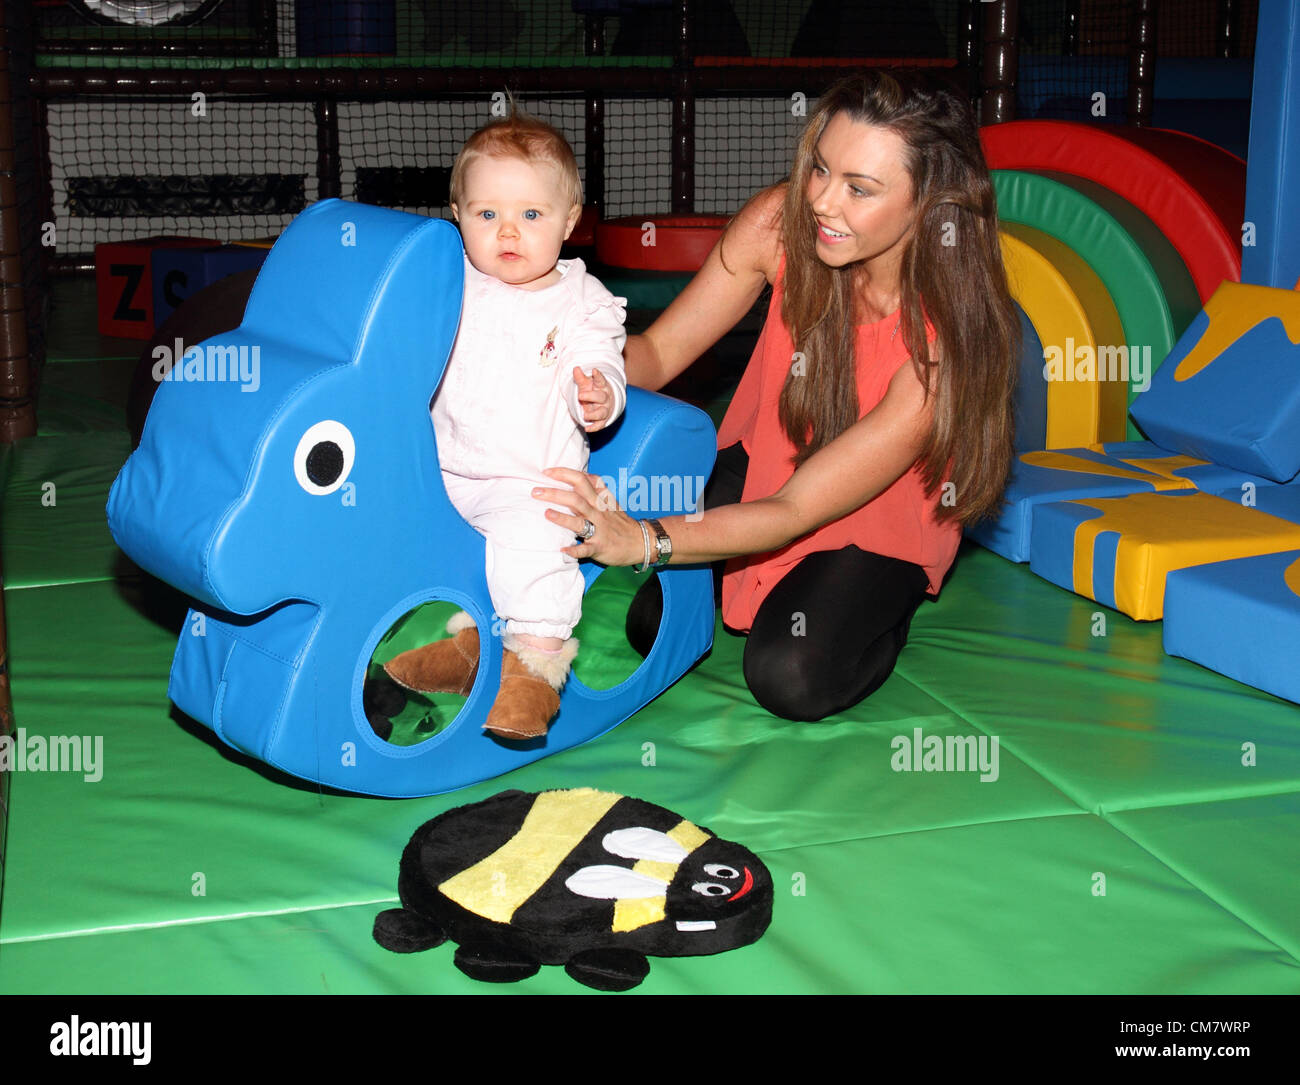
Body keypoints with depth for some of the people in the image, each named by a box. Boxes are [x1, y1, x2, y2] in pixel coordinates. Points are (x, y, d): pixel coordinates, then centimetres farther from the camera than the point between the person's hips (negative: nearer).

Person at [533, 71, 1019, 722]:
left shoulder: (951, 340, -35)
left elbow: (794, 510, -34)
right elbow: (659, 351, -16)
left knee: (791, 680, -22)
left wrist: (643, 540, -47)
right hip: (764, 454, 4)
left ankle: (884, 607, 10)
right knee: (656, 628, -11)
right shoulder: (781, 222, -24)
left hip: (882, 516, -3)